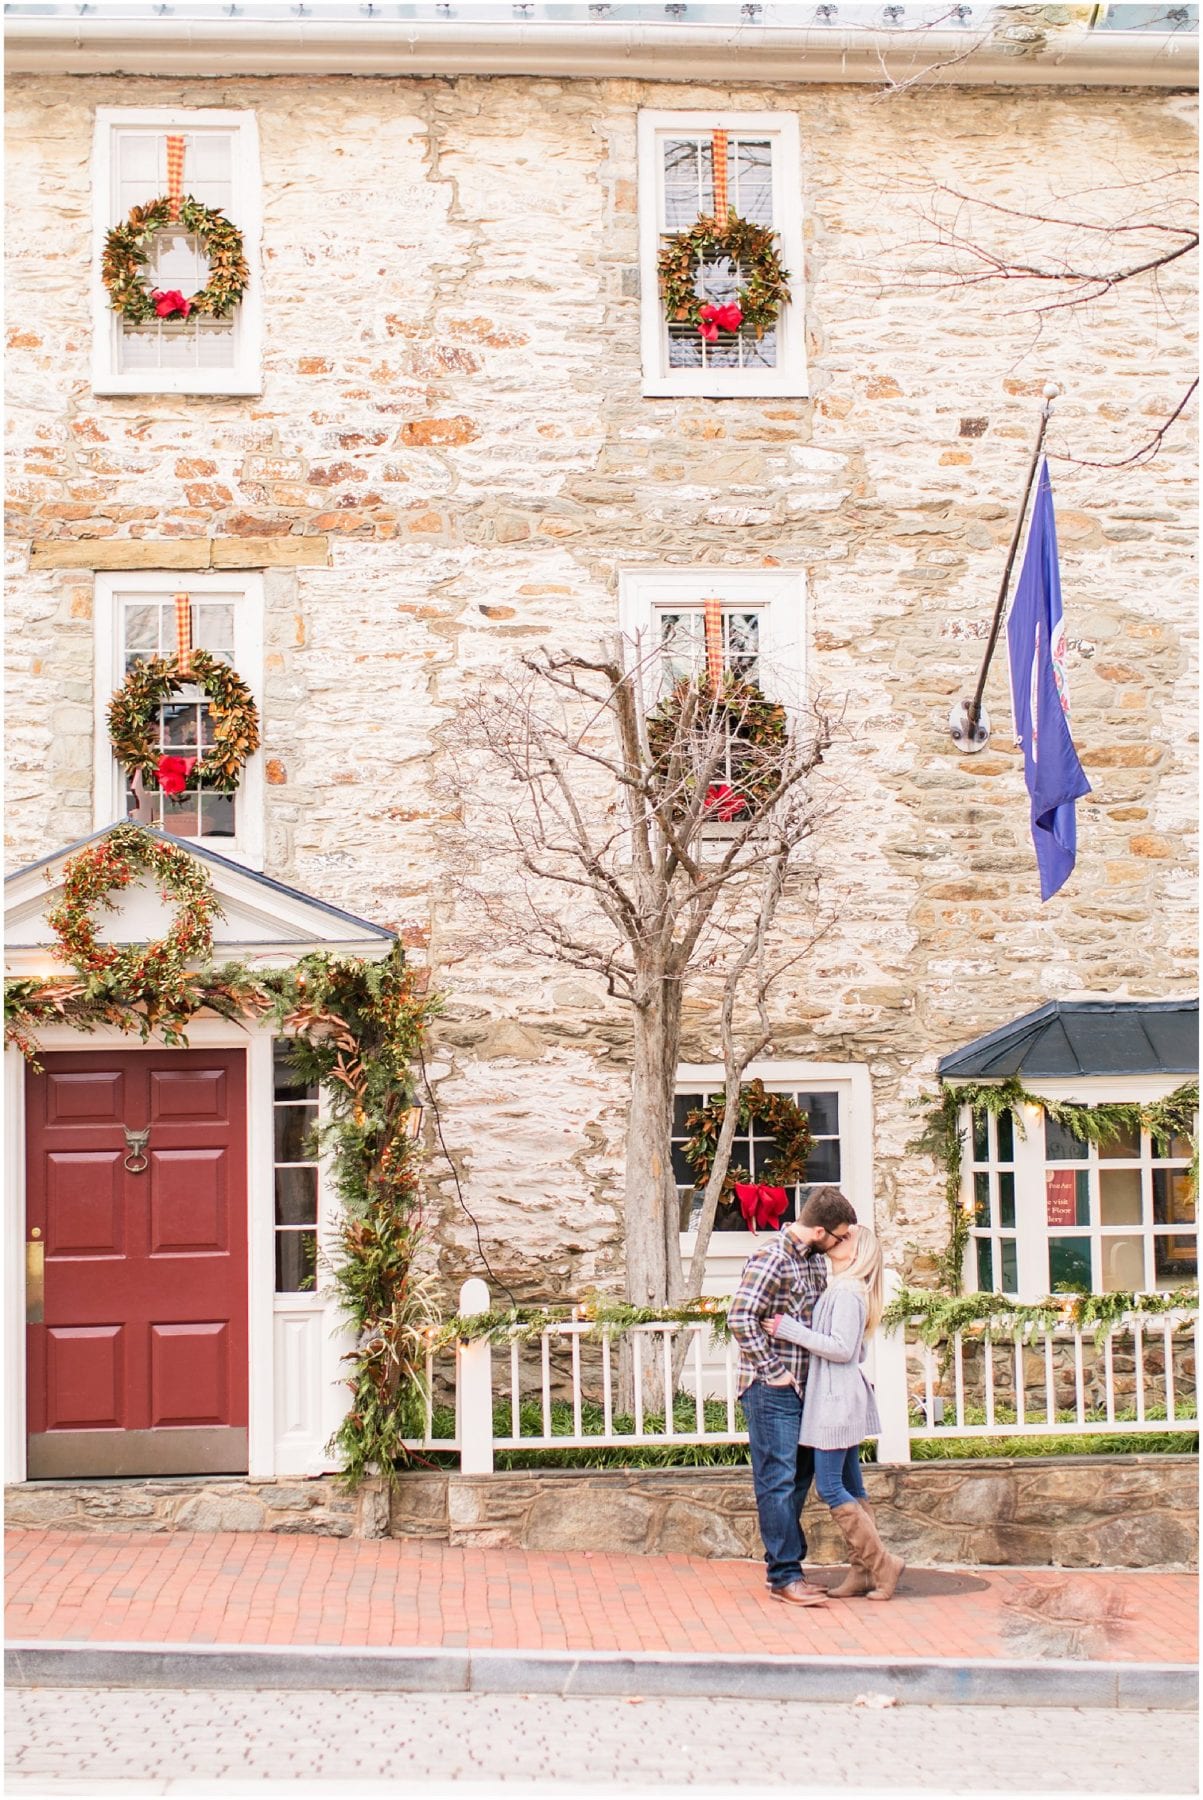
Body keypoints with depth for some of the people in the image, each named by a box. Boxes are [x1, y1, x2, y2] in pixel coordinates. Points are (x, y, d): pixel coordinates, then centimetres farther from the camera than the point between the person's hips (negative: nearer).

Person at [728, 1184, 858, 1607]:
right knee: (778, 1481, -4)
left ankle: (786, 1566, 22)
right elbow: (740, 1319, -23)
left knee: (799, 1476, 13)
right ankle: (784, 1576, 1)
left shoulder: (814, 1259, 10)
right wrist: (773, 1372, -19)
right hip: (772, 1391, -9)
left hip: (803, 1388, 9)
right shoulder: (770, 1260, -17)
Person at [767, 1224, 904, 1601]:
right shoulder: (840, 1290, 16)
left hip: (838, 1399, -10)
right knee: (850, 1488, 9)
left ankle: (881, 1563, -5)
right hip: (842, 1399, 10)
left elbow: (842, 1348, -20)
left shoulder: (846, 1293, -14)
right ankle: (862, 1571, 11)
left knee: (830, 1487, -8)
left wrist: (790, 1329, -19)